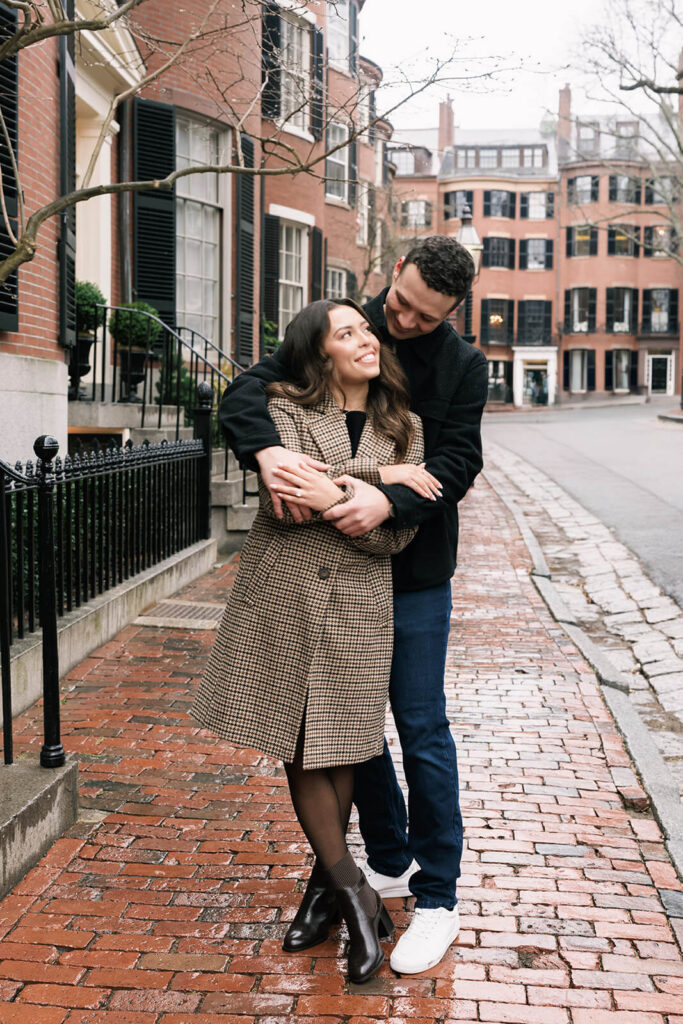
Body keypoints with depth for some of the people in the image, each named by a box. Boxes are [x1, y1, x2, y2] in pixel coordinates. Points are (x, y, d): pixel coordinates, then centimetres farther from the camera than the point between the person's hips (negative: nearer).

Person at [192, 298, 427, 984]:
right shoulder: (287, 408, 1)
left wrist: (335, 499, -18)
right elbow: (282, 499, -16)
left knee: (339, 750, 5)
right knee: (299, 748, 3)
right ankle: (355, 896, 17)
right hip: (283, 598, -1)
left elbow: (396, 534, -1)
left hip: (358, 604, 1)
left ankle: (325, 884, 25)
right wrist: (381, 482, -15)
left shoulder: (403, 427, 8)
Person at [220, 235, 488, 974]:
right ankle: (390, 861, 32)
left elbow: (456, 463, -13)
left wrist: (391, 501, -33)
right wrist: (266, 448, -33)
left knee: (420, 727, -1)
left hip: (412, 572, -3)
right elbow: (246, 392, -11)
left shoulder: (463, 367, -4)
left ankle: (438, 898, 12)